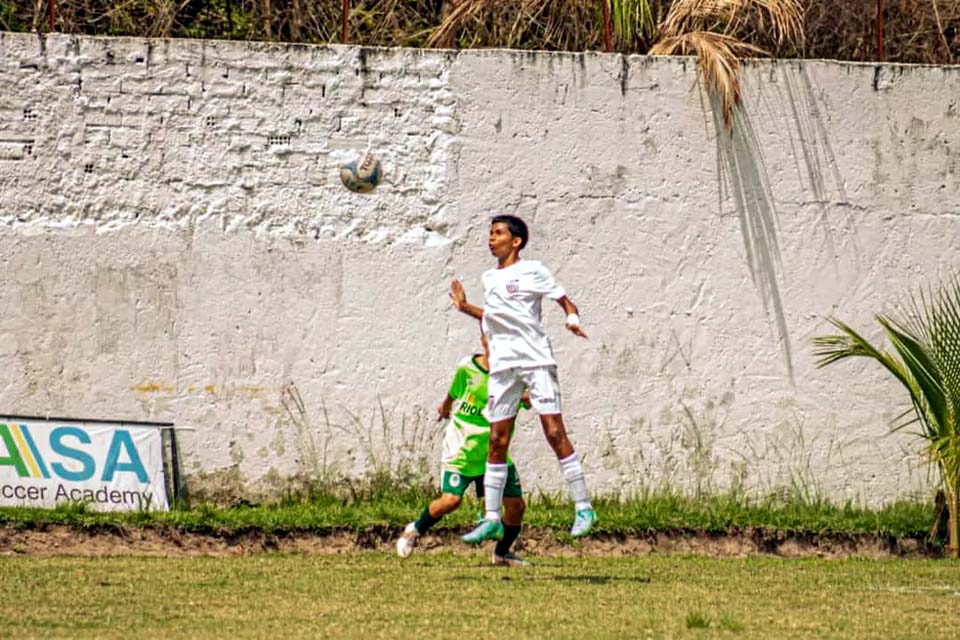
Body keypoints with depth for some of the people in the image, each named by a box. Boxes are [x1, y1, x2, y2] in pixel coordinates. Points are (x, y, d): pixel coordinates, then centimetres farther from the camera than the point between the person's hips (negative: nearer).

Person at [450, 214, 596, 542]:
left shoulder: (532, 271, 1)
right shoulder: (489, 278, 18)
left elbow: (565, 301, 1)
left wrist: (572, 319, -19)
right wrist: (465, 307, 21)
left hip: (536, 360, -6)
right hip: (502, 365, 6)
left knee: (555, 433, -11)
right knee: (497, 441, 2)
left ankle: (583, 508, -7)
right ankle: (491, 518, 5)